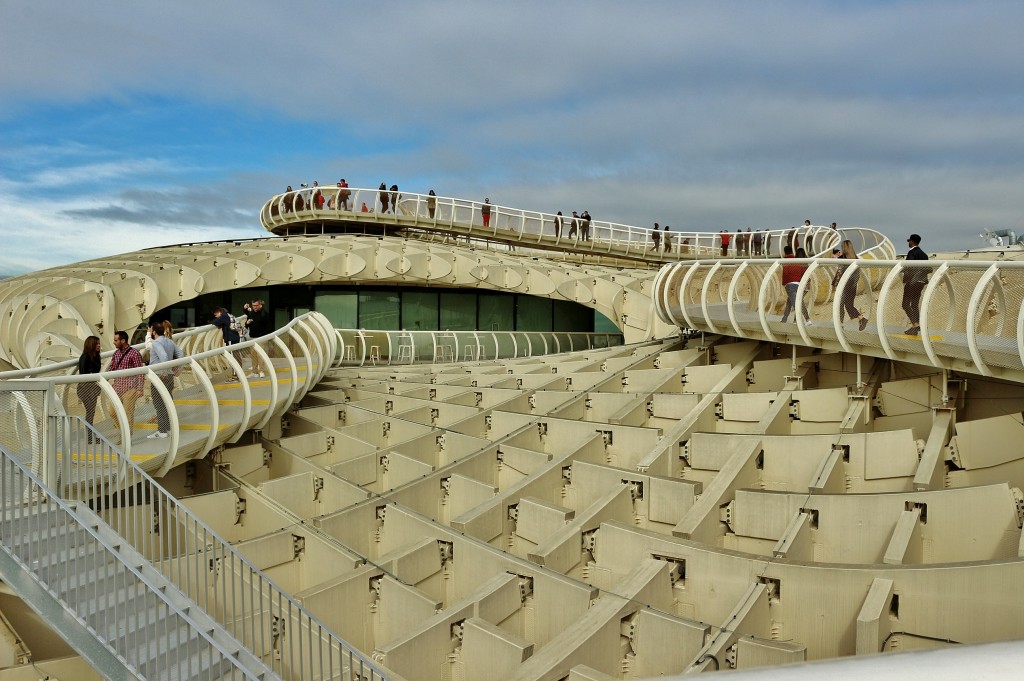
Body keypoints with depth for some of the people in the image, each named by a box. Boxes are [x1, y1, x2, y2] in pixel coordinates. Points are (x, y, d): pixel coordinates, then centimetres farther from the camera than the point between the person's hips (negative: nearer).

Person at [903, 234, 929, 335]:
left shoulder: (912, 252, -11)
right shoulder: (924, 254, 14)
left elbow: (909, 267, -21)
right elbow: (928, 269, 13)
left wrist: (905, 280, -12)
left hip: (912, 282, -9)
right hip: (920, 282, 9)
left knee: (906, 304, -7)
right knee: (915, 305, 12)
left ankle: (915, 324, -18)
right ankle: (915, 329, 13)